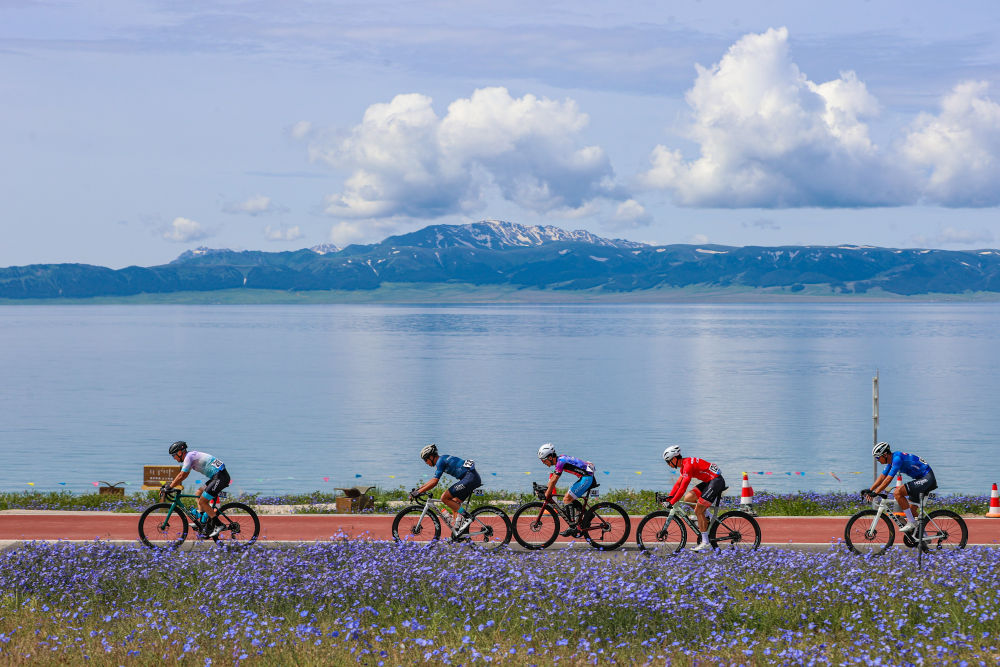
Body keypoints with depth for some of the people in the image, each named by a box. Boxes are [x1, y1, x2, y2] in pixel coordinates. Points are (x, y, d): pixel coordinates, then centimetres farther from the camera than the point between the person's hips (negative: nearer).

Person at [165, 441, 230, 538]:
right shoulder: (190, 456, 19)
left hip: (220, 477, -10)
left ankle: (218, 525, -4)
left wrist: (169, 487, -6)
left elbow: (181, 476, -13)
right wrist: (170, 484, 25)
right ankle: (204, 524, 15)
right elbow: (184, 475, 28)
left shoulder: (189, 457, -11)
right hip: (217, 476, 10)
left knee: (202, 501, -8)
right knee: (198, 494, 16)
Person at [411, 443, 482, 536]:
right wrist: (418, 489, 27)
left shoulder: (440, 461, -8)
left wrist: (418, 492, -12)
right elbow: (433, 480, 31)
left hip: (470, 478, -10)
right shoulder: (442, 460, 22)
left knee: (444, 497, -11)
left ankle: (465, 516, -13)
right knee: (454, 503, 14)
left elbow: (434, 482, -16)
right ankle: (457, 528, 7)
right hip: (474, 478, 10)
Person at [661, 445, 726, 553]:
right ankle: (705, 519, 13)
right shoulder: (684, 465, 12)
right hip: (709, 482, 10)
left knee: (698, 511, -11)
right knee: (687, 498, 3)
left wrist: (672, 503, -23)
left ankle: (705, 543, -8)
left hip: (716, 481, -10)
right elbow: (678, 484, 20)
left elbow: (683, 488, -24)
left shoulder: (688, 466, -19)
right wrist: (669, 497, 12)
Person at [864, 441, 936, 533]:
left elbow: (888, 479, -23)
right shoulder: (891, 460, 10)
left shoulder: (897, 458, -20)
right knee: (911, 510, 12)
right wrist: (869, 490, 9)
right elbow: (882, 477, 16)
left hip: (927, 478, -10)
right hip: (920, 479, 10)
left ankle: (911, 522, -17)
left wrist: (875, 493, -20)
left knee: (897, 492, -22)